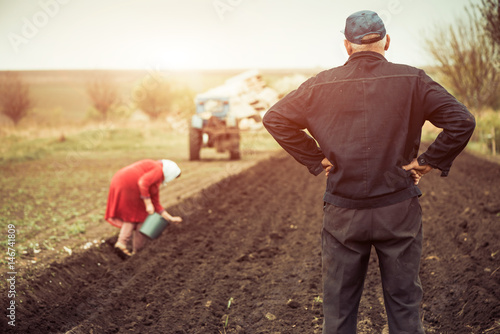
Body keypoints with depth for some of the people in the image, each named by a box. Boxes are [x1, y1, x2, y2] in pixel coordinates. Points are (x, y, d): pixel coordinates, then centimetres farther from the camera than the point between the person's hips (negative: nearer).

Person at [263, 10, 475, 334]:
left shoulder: (322, 84, -2)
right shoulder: (412, 80, -4)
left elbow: (275, 118, -1)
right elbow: (462, 120, -10)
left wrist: (316, 160, 2)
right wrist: (428, 161, -2)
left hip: (343, 214, 0)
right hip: (399, 210, 0)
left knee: (338, 307, 12)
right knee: (404, 302, 13)